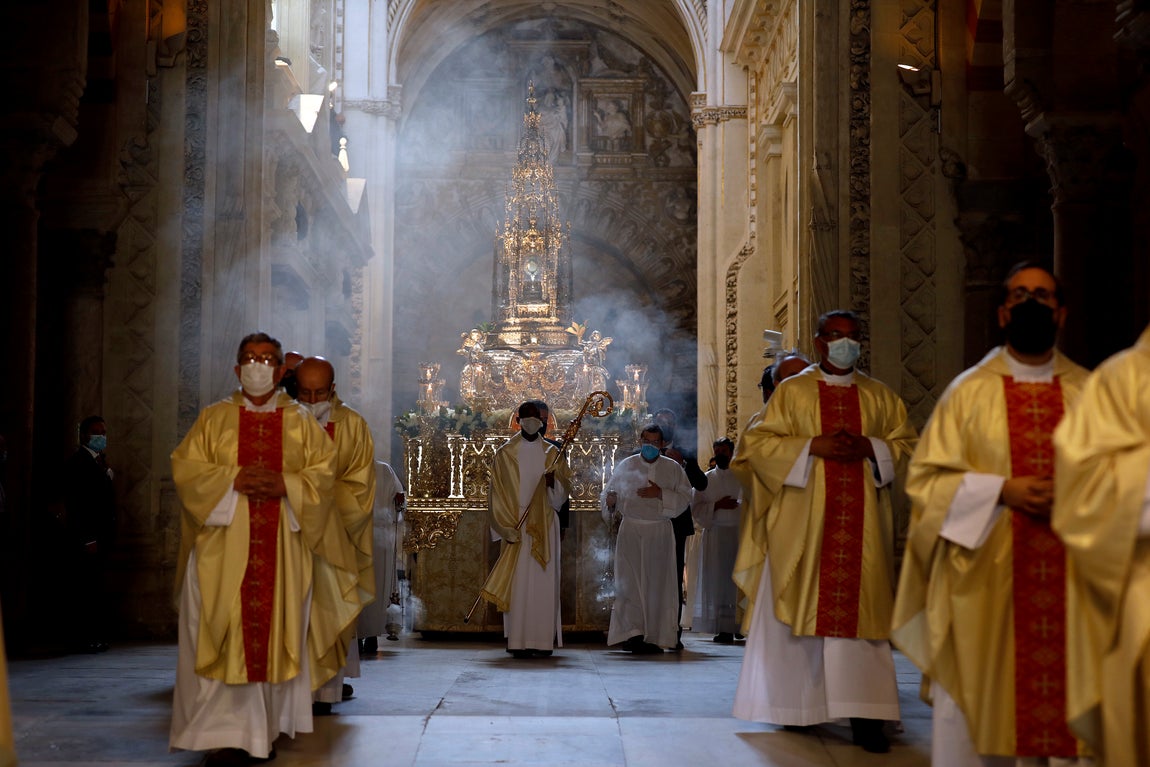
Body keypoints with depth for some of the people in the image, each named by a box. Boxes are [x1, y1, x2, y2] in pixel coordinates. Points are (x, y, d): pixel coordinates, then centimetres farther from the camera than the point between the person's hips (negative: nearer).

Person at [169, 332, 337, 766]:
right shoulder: (214, 418, 11)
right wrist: (233, 480, -13)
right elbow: (186, 466, 1)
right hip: (223, 546, -1)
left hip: (282, 548, 1)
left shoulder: (300, 421, 12)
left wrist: (285, 485, -13)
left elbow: (323, 471, 4)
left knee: (274, 635, 1)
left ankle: (264, 729, 11)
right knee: (224, 637, -7)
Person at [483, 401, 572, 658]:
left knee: (543, 582, -3)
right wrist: (508, 528, -9)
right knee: (517, 583, -5)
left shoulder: (553, 453, 10)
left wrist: (553, 482, -17)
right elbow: (498, 495, 1)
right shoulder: (505, 454, 5)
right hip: (515, 525, -1)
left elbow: (562, 494, 6)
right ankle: (518, 642, -3)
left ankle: (543, 641, -1)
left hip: (544, 526, 1)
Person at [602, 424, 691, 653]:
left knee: (656, 583, -2)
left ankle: (654, 637, 3)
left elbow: (685, 497, 1)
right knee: (629, 580, -7)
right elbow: (609, 491, 12)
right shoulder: (626, 466, 8)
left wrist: (661, 494, -13)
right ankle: (633, 632, -7)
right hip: (630, 529, 0)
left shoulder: (673, 468, 6)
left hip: (659, 531, 0)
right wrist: (610, 503, -10)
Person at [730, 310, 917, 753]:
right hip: (802, 521, -1)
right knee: (800, 611, 0)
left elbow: (905, 444, 12)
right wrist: (813, 446, -12)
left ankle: (863, 715, -6)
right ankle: (796, 707, 13)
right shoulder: (792, 391, 5)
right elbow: (757, 443, -1)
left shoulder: (879, 396, 13)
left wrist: (869, 447, -7)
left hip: (860, 522, 2)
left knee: (858, 612, -4)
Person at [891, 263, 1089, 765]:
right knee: (981, 700, 0)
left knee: (1072, 695, 0)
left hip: (1072, 575, 2)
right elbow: (927, 479, 0)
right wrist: (1002, 490, -13)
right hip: (986, 575, -1)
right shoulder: (968, 392, 4)